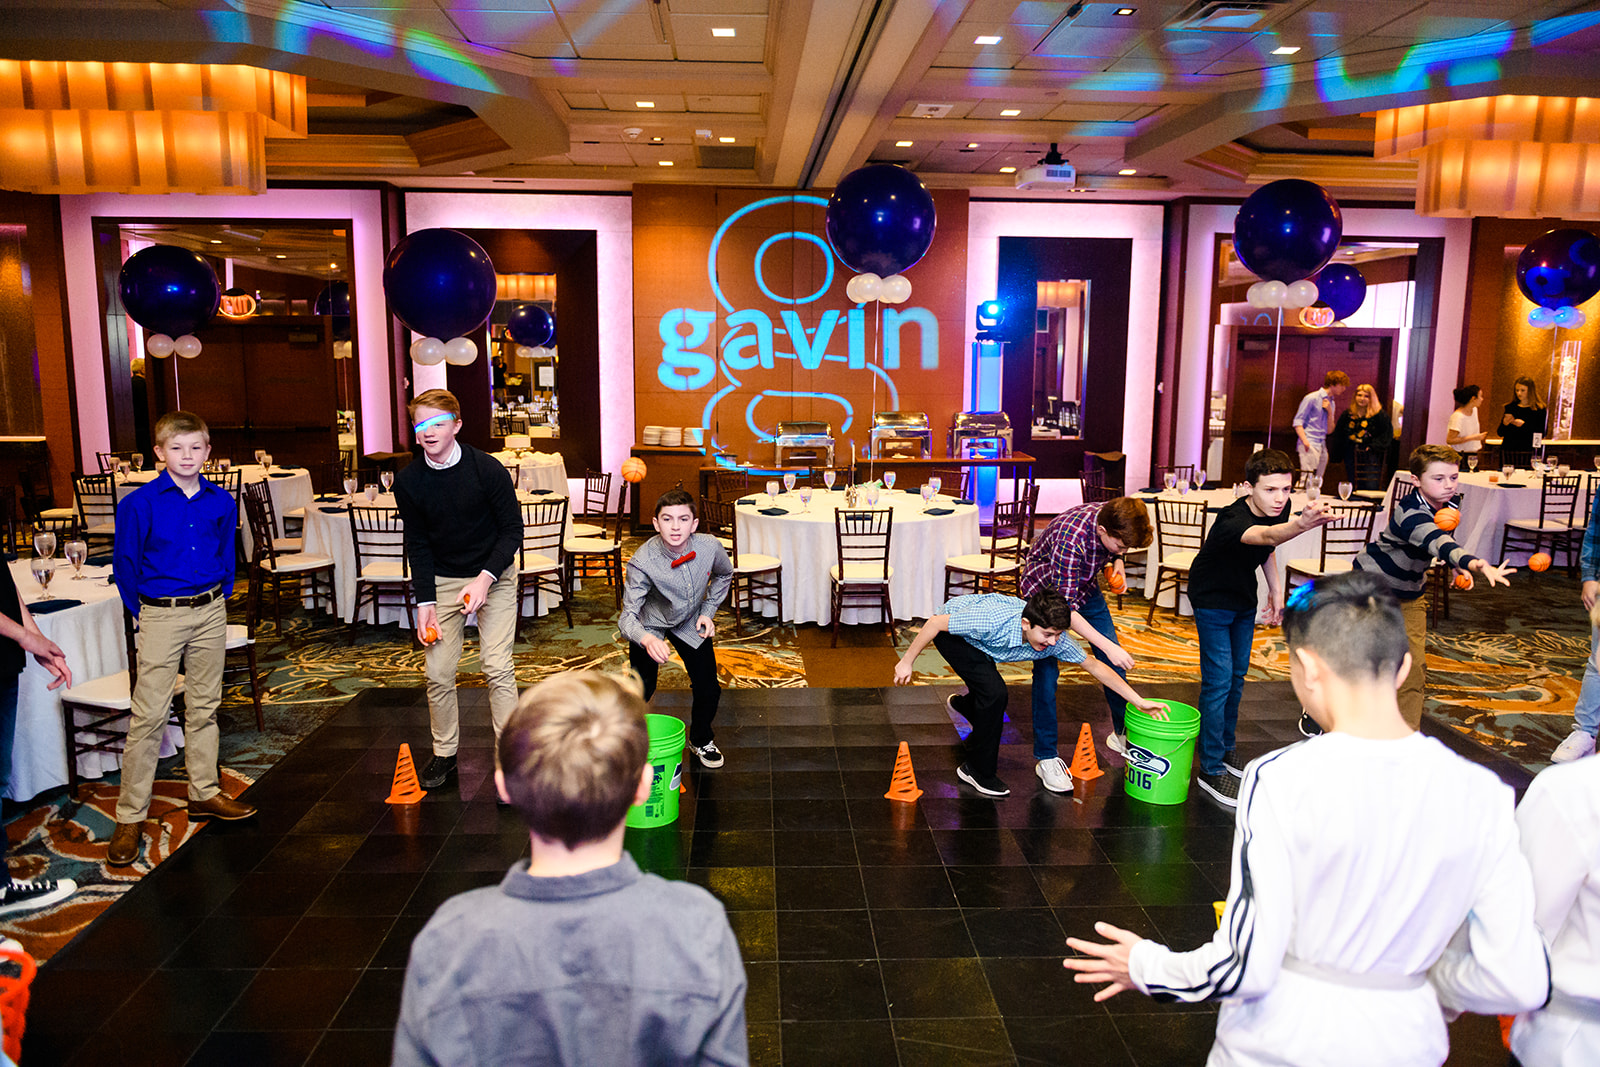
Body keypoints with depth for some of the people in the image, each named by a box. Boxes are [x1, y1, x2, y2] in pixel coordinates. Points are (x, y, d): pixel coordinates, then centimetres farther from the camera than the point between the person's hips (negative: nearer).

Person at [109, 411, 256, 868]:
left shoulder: (221, 501, 3)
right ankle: (130, 817, 3)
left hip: (210, 612, 4)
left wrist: (218, 599, 11)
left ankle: (204, 792, 26)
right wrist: (145, 611, 2)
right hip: (161, 615, -4)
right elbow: (124, 564, -1)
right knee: (149, 714, -4)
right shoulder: (139, 503, -8)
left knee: (204, 706, 13)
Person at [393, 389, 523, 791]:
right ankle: (444, 754, 21)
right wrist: (425, 602, -7)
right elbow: (417, 545, 1)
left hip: (494, 576, -3)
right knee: (438, 672, 2)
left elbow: (512, 530, -9)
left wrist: (485, 578, -21)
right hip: (442, 580, 3)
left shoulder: (487, 469, -16)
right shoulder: (408, 480, -7)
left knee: (498, 668, -10)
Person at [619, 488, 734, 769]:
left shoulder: (710, 547, -24)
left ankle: (701, 740, 33)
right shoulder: (642, 562, -34)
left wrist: (708, 611, -4)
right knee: (641, 693, -7)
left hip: (689, 623, 3)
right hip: (650, 625, -2)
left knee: (709, 690, 2)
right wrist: (647, 639, -55)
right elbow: (628, 617, -35)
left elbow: (724, 575, 2)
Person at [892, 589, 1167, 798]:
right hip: (949, 630, -6)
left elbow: (1095, 666, -13)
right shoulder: (993, 621, -43)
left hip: (978, 642, 6)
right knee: (994, 692, -22)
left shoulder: (1055, 640, -27)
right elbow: (935, 623, -31)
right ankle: (979, 771, -4)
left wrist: (1139, 701, -14)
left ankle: (964, 704, 56)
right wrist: (907, 661, -23)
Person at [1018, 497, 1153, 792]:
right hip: (1046, 591, -6)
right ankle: (1045, 757, 0)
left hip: (1084, 586, 6)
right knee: (1046, 670, -11)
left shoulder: (1113, 519, -20)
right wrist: (1107, 646, -42)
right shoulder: (1070, 538, -40)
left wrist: (1117, 561, -9)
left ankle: (1123, 734, 27)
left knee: (1114, 662, 5)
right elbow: (1065, 608, -39)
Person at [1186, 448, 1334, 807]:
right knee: (1218, 681, -9)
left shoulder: (1278, 510, -14)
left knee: (1237, 675, 16)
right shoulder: (1232, 521, -37)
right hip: (1213, 600, -7)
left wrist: (1275, 589, 5)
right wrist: (1302, 524, -79)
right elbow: (1266, 536, -60)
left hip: (1244, 597, 7)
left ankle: (1225, 749, 32)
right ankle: (1211, 768, 2)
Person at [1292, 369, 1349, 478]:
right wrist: (1305, 442, -19)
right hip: (1310, 446, -8)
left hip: (1322, 447, 8)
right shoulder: (1312, 398, -3)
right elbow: (1298, 422, -8)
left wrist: (1330, 412, 1)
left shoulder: (1331, 403, 19)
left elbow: (1329, 430, 16)